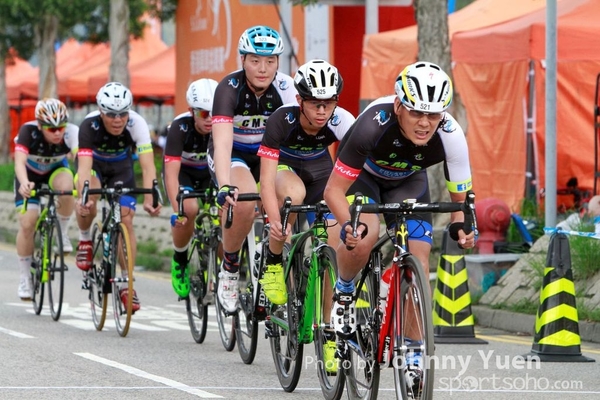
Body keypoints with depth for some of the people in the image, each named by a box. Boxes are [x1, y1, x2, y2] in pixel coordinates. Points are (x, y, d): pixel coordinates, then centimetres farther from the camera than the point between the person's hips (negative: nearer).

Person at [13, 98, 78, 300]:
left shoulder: (71, 132, -33)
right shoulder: (28, 131, -35)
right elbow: (19, 161, -47)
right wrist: (24, 183, -68)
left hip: (56, 170, 1)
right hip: (30, 174, -1)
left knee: (66, 187, -36)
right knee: (27, 224, -14)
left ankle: (62, 233, -11)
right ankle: (25, 277, 5)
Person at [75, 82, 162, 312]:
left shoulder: (137, 124, -33)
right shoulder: (89, 126, -36)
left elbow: (148, 165, -39)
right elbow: (85, 166, -45)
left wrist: (149, 199, -55)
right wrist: (84, 198, -62)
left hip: (121, 167, 2)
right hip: (94, 164, -2)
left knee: (126, 220, -10)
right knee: (87, 205, -33)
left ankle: (127, 284, 1)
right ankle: (85, 240, -3)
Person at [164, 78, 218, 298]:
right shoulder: (180, 127, -33)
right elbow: (171, 173, -38)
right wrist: (177, 210, -50)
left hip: (209, 171, 2)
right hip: (182, 171, -2)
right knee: (189, 209, -31)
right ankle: (179, 260, -5)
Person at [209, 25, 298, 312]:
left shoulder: (286, 89, -21)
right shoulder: (230, 88, -29)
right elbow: (223, 142, -40)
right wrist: (225, 187, -56)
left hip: (266, 153, 4)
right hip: (232, 154, -4)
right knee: (244, 201, -33)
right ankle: (229, 269, -11)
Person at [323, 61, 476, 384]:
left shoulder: (450, 137, -32)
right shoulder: (374, 124, -40)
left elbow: (460, 197, -18)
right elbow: (333, 190, -33)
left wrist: (461, 224, -39)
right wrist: (348, 224, -52)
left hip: (408, 181, 3)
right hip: (363, 175, -3)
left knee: (418, 266, -12)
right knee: (363, 237, -32)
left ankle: (413, 355, 0)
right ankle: (344, 292, 0)